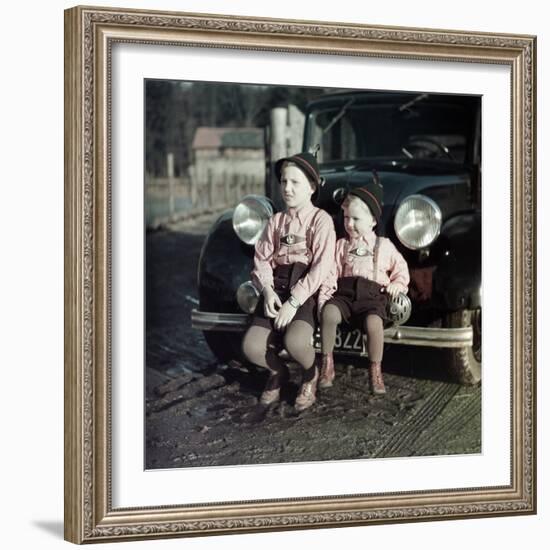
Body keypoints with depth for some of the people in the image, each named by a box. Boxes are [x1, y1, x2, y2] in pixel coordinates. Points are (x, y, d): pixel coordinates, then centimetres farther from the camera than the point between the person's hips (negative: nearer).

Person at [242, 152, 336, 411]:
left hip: (307, 291, -4)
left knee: (294, 342, -33)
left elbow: (321, 267, -12)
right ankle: (278, 371, 17)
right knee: (252, 347, -19)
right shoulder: (276, 220, 14)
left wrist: (294, 302, -19)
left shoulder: (321, 219, -2)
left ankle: (310, 374, 5)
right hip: (277, 289, 4)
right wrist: (267, 290, -14)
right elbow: (262, 259, 7)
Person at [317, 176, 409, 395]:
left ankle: (376, 371, -15)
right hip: (344, 294, 2)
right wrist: (324, 298, -5)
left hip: (372, 297, -2)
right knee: (329, 312, -32)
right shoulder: (341, 245, 15)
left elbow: (401, 269, 20)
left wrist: (397, 285, 0)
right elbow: (331, 274, 8)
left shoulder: (384, 246, 12)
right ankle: (327, 364, -16)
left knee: (374, 321, -34)